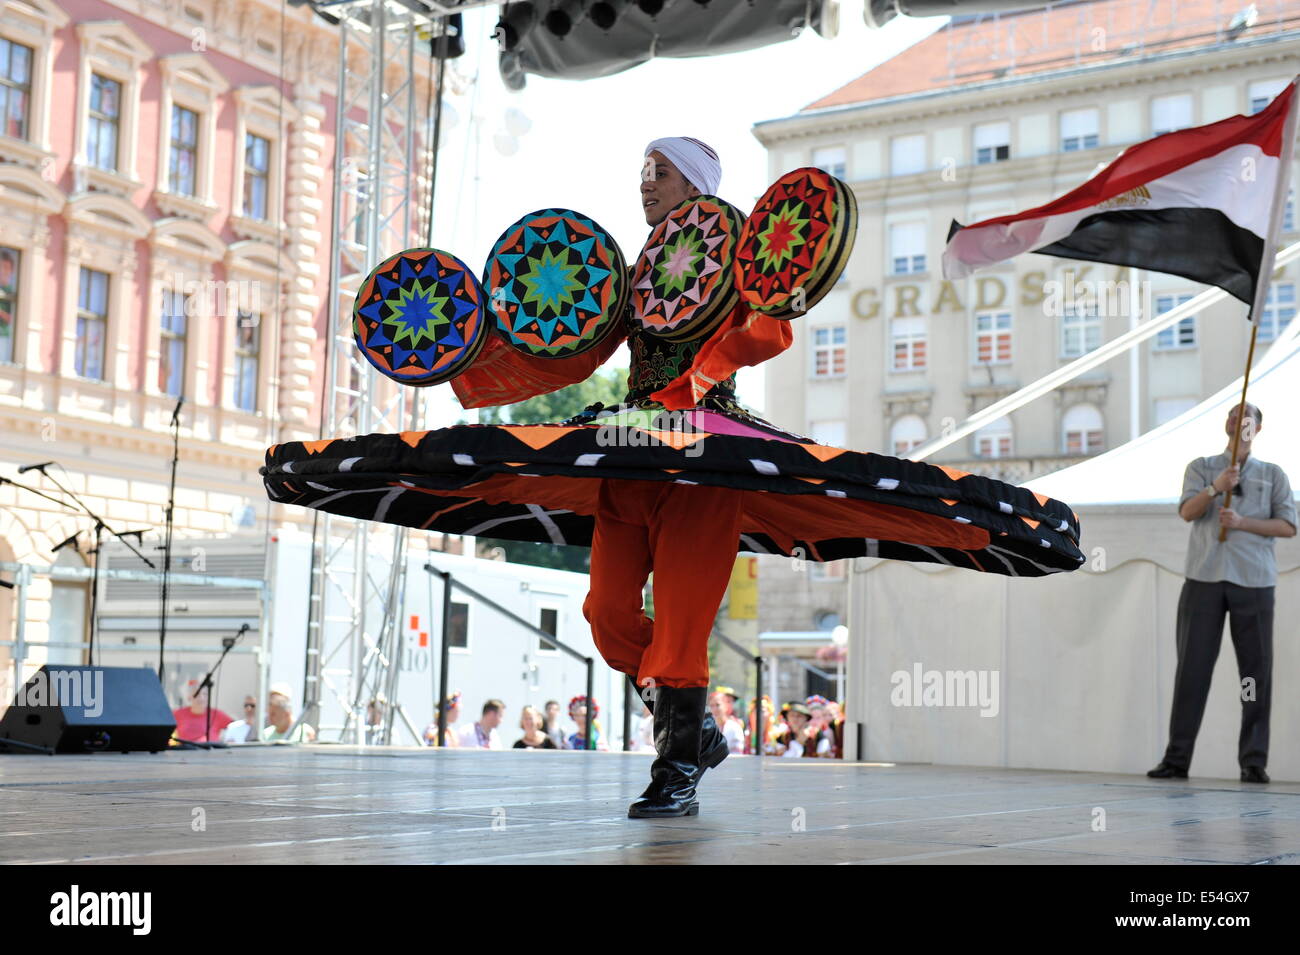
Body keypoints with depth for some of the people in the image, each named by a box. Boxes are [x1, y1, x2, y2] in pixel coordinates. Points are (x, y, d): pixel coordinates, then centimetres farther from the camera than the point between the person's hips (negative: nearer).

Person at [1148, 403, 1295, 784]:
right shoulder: (1201, 467, 15)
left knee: (1256, 670, -3)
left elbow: (1288, 526, 5)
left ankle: (1253, 761, 2)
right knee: (1192, 667, -3)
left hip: (1253, 581, 0)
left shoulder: (1273, 475, 15)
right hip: (1204, 579, 0)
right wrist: (1216, 488, -20)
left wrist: (1242, 522, -9)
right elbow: (1187, 511, -1)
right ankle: (1177, 758, -2)